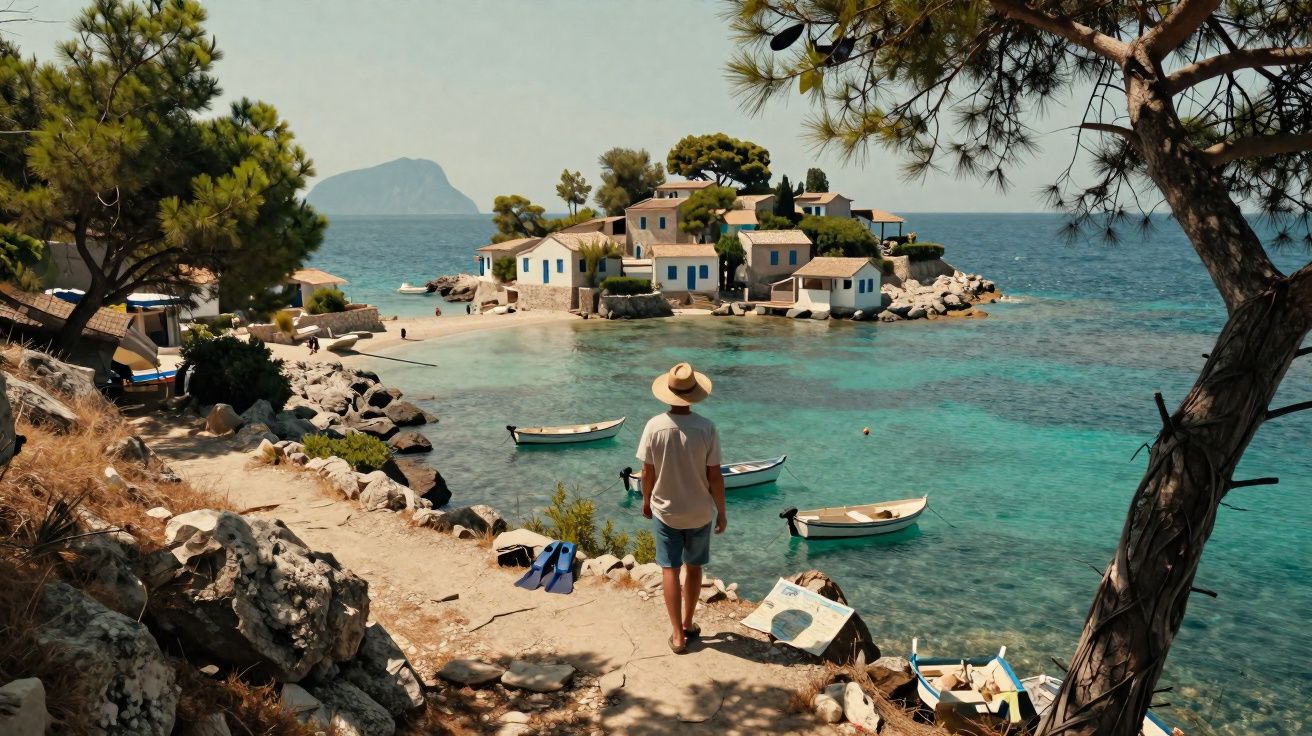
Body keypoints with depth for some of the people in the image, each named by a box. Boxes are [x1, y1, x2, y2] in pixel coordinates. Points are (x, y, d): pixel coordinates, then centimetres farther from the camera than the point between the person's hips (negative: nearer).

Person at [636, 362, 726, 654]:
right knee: (693, 567, 19)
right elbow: (715, 476, -12)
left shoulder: (655, 426, -15)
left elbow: (647, 471, -6)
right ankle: (687, 624, 32)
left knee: (670, 570, 10)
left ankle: (678, 634, 11)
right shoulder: (706, 428, -17)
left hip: (665, 510, 0)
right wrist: (721, 511, 2)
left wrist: (646, 500, 12)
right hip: (700, 512, 0)